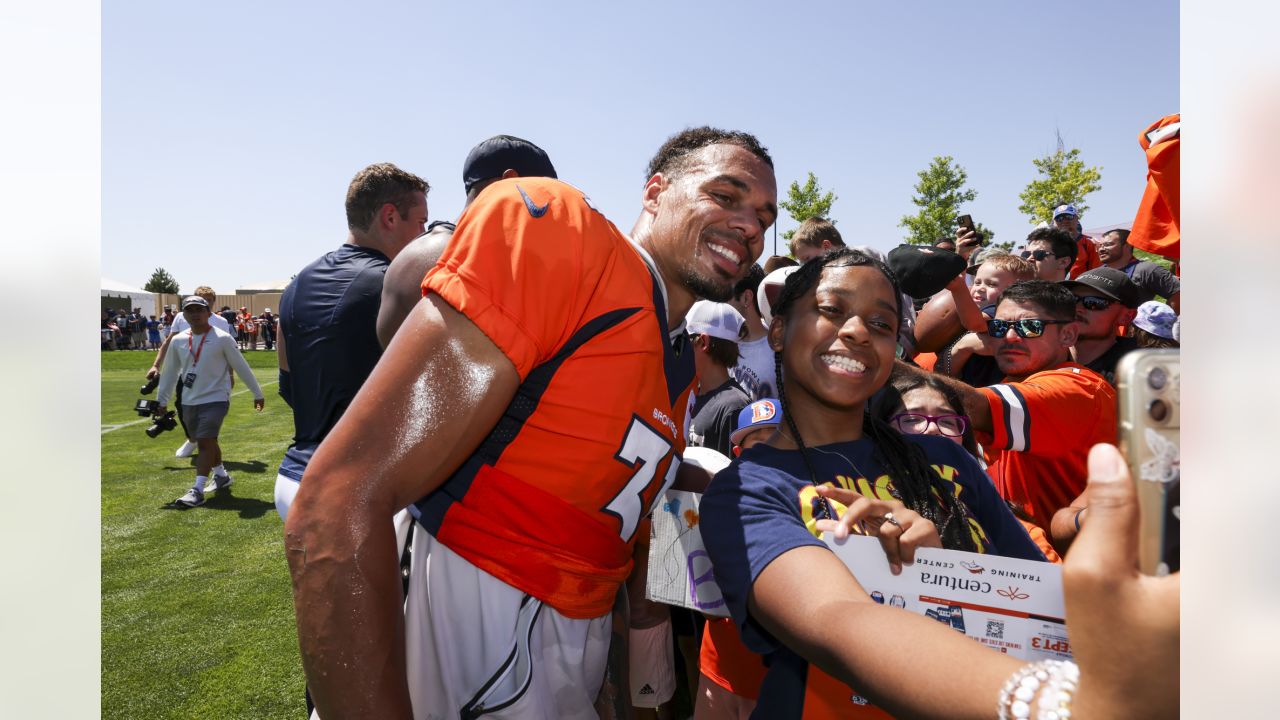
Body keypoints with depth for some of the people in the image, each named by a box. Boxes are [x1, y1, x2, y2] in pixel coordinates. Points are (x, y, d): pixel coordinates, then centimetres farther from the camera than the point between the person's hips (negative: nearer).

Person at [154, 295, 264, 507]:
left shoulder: (222, 338, -9)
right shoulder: (178, 341, 4)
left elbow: (241, 367, -3)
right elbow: (170, 372, 15)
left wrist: (257, 393, 1)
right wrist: (162, 401, 18)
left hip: (216, 399, -5)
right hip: (190, 402, 5)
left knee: (205, 442, -13)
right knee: (207, 442, 16)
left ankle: (197, 490, -13)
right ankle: (221, 475, 35)